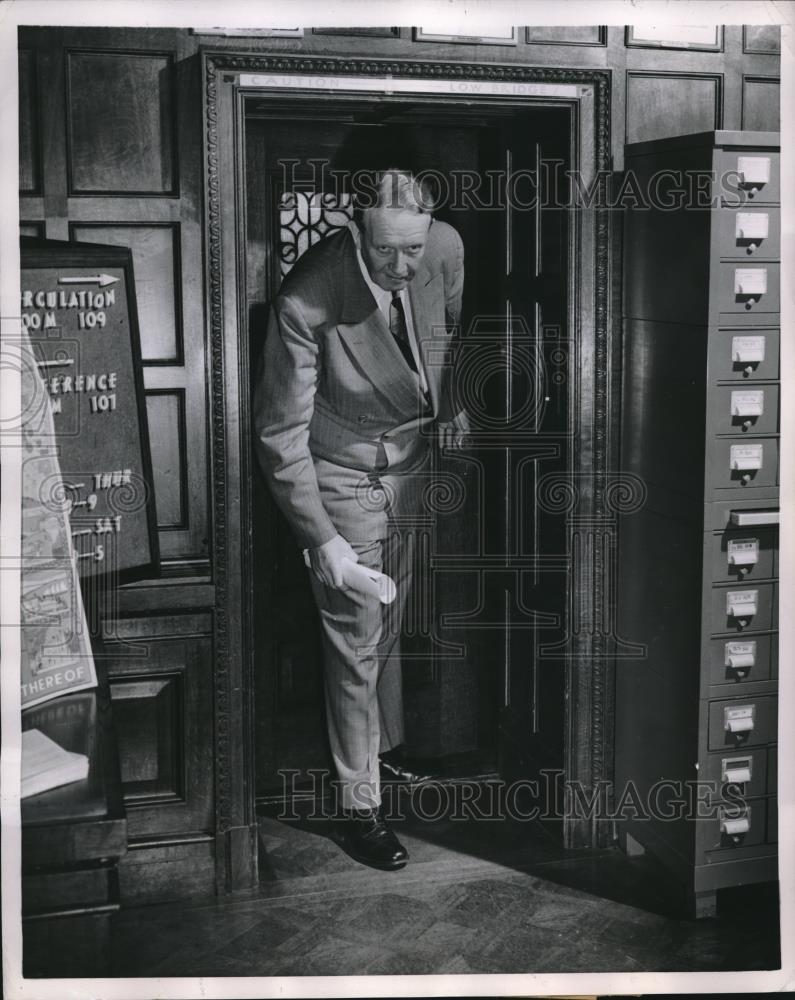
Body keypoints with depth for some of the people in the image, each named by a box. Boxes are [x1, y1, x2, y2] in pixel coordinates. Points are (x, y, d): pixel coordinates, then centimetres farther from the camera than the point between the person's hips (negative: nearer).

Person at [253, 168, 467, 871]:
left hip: (412, 456, 5)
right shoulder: (308, 300, -30)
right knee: (356, 640, 0)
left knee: (391, 619, 21)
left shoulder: (446, 248, -16)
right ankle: (361, 808, 13)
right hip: (343, 474, -5)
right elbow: (281, 431, -24)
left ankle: (388, 745, 44)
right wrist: (322, 537, -27)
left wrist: (450, 406, 8)